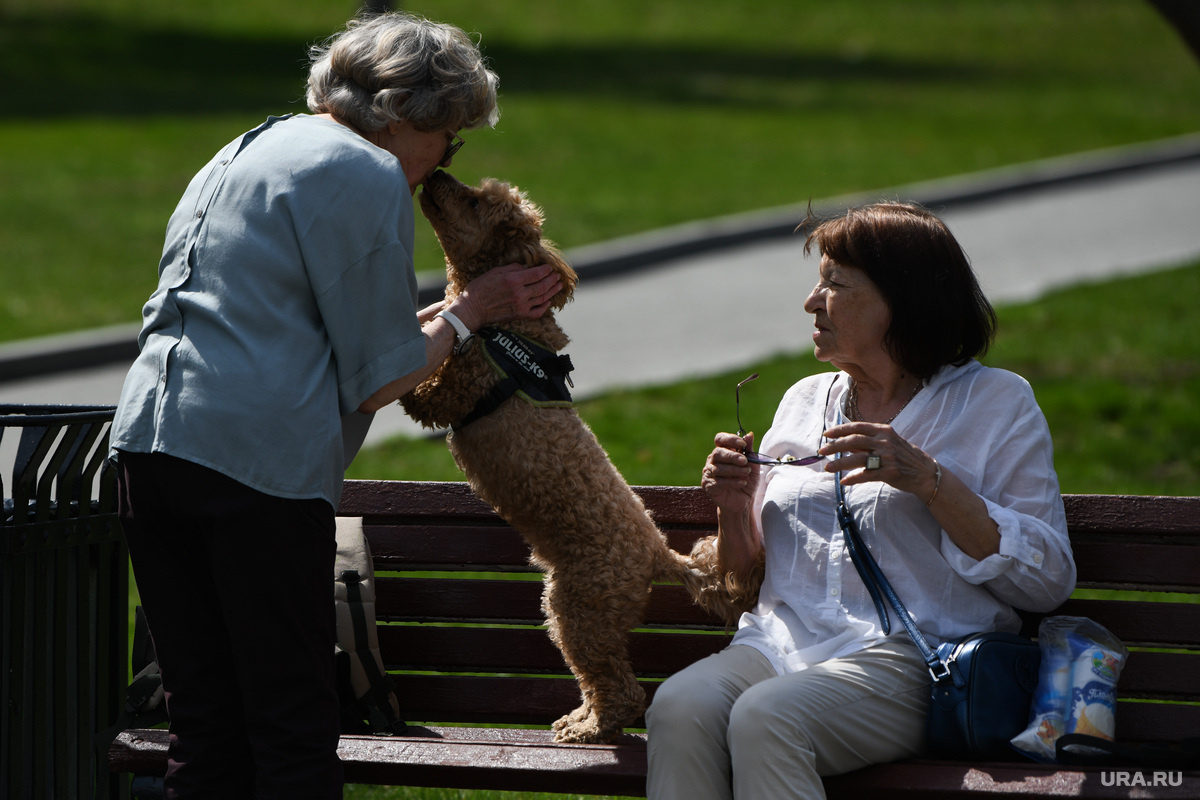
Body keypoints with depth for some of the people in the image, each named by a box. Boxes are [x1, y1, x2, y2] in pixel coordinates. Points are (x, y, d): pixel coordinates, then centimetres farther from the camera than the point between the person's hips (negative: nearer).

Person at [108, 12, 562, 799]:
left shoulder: (244, 152, 25)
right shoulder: (369, 177, -3)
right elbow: (375, 380, -3)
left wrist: (444, 318, 29)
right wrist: (470, 313, 12)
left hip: (146, 441, 8)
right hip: (259, 460, -8)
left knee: (206, 724, 11)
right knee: (295, 732, -1)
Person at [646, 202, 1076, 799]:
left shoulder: (996, 403, 7)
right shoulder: (805, 400, 23)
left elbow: (1048, 582, -5)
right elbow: (746, 580, 26)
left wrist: (930, 480, -13)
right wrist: (733, 509, 4)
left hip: (911, 655, -5)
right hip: (780, 644, 5)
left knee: (765, 718, -35)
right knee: (679, 707, -30)